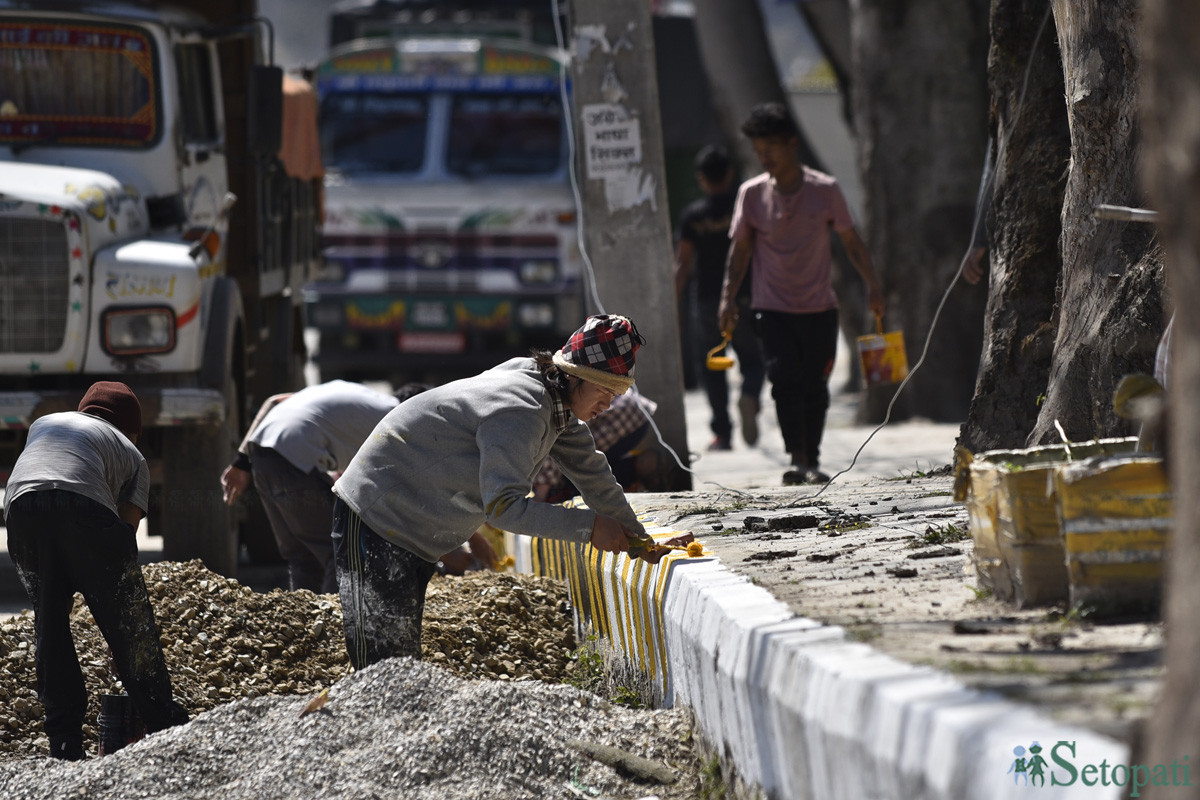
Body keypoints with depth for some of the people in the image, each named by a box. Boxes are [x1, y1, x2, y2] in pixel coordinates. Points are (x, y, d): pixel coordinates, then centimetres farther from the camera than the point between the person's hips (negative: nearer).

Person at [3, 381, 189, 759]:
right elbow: (128, 528, 19)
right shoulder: (132, 456, 29)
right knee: (127, 621, 8)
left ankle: (65, 741, 9)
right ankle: (167, 728, 11)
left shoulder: (43, 424, 39)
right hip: (86, 508, -2)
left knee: (49, 621, 14)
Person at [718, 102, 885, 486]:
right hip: (772, 307, 0)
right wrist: (729, 296, -3)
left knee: (815, 386, 3)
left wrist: (872, 284, 0)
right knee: (785, 379, -15)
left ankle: (813, 460, 15)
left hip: (820, 308, 0)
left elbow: (851, 241, 6)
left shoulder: (825, 189, -2)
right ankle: (798, 459, -14)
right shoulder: (752, 193, -1)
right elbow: (740, 248, 5)